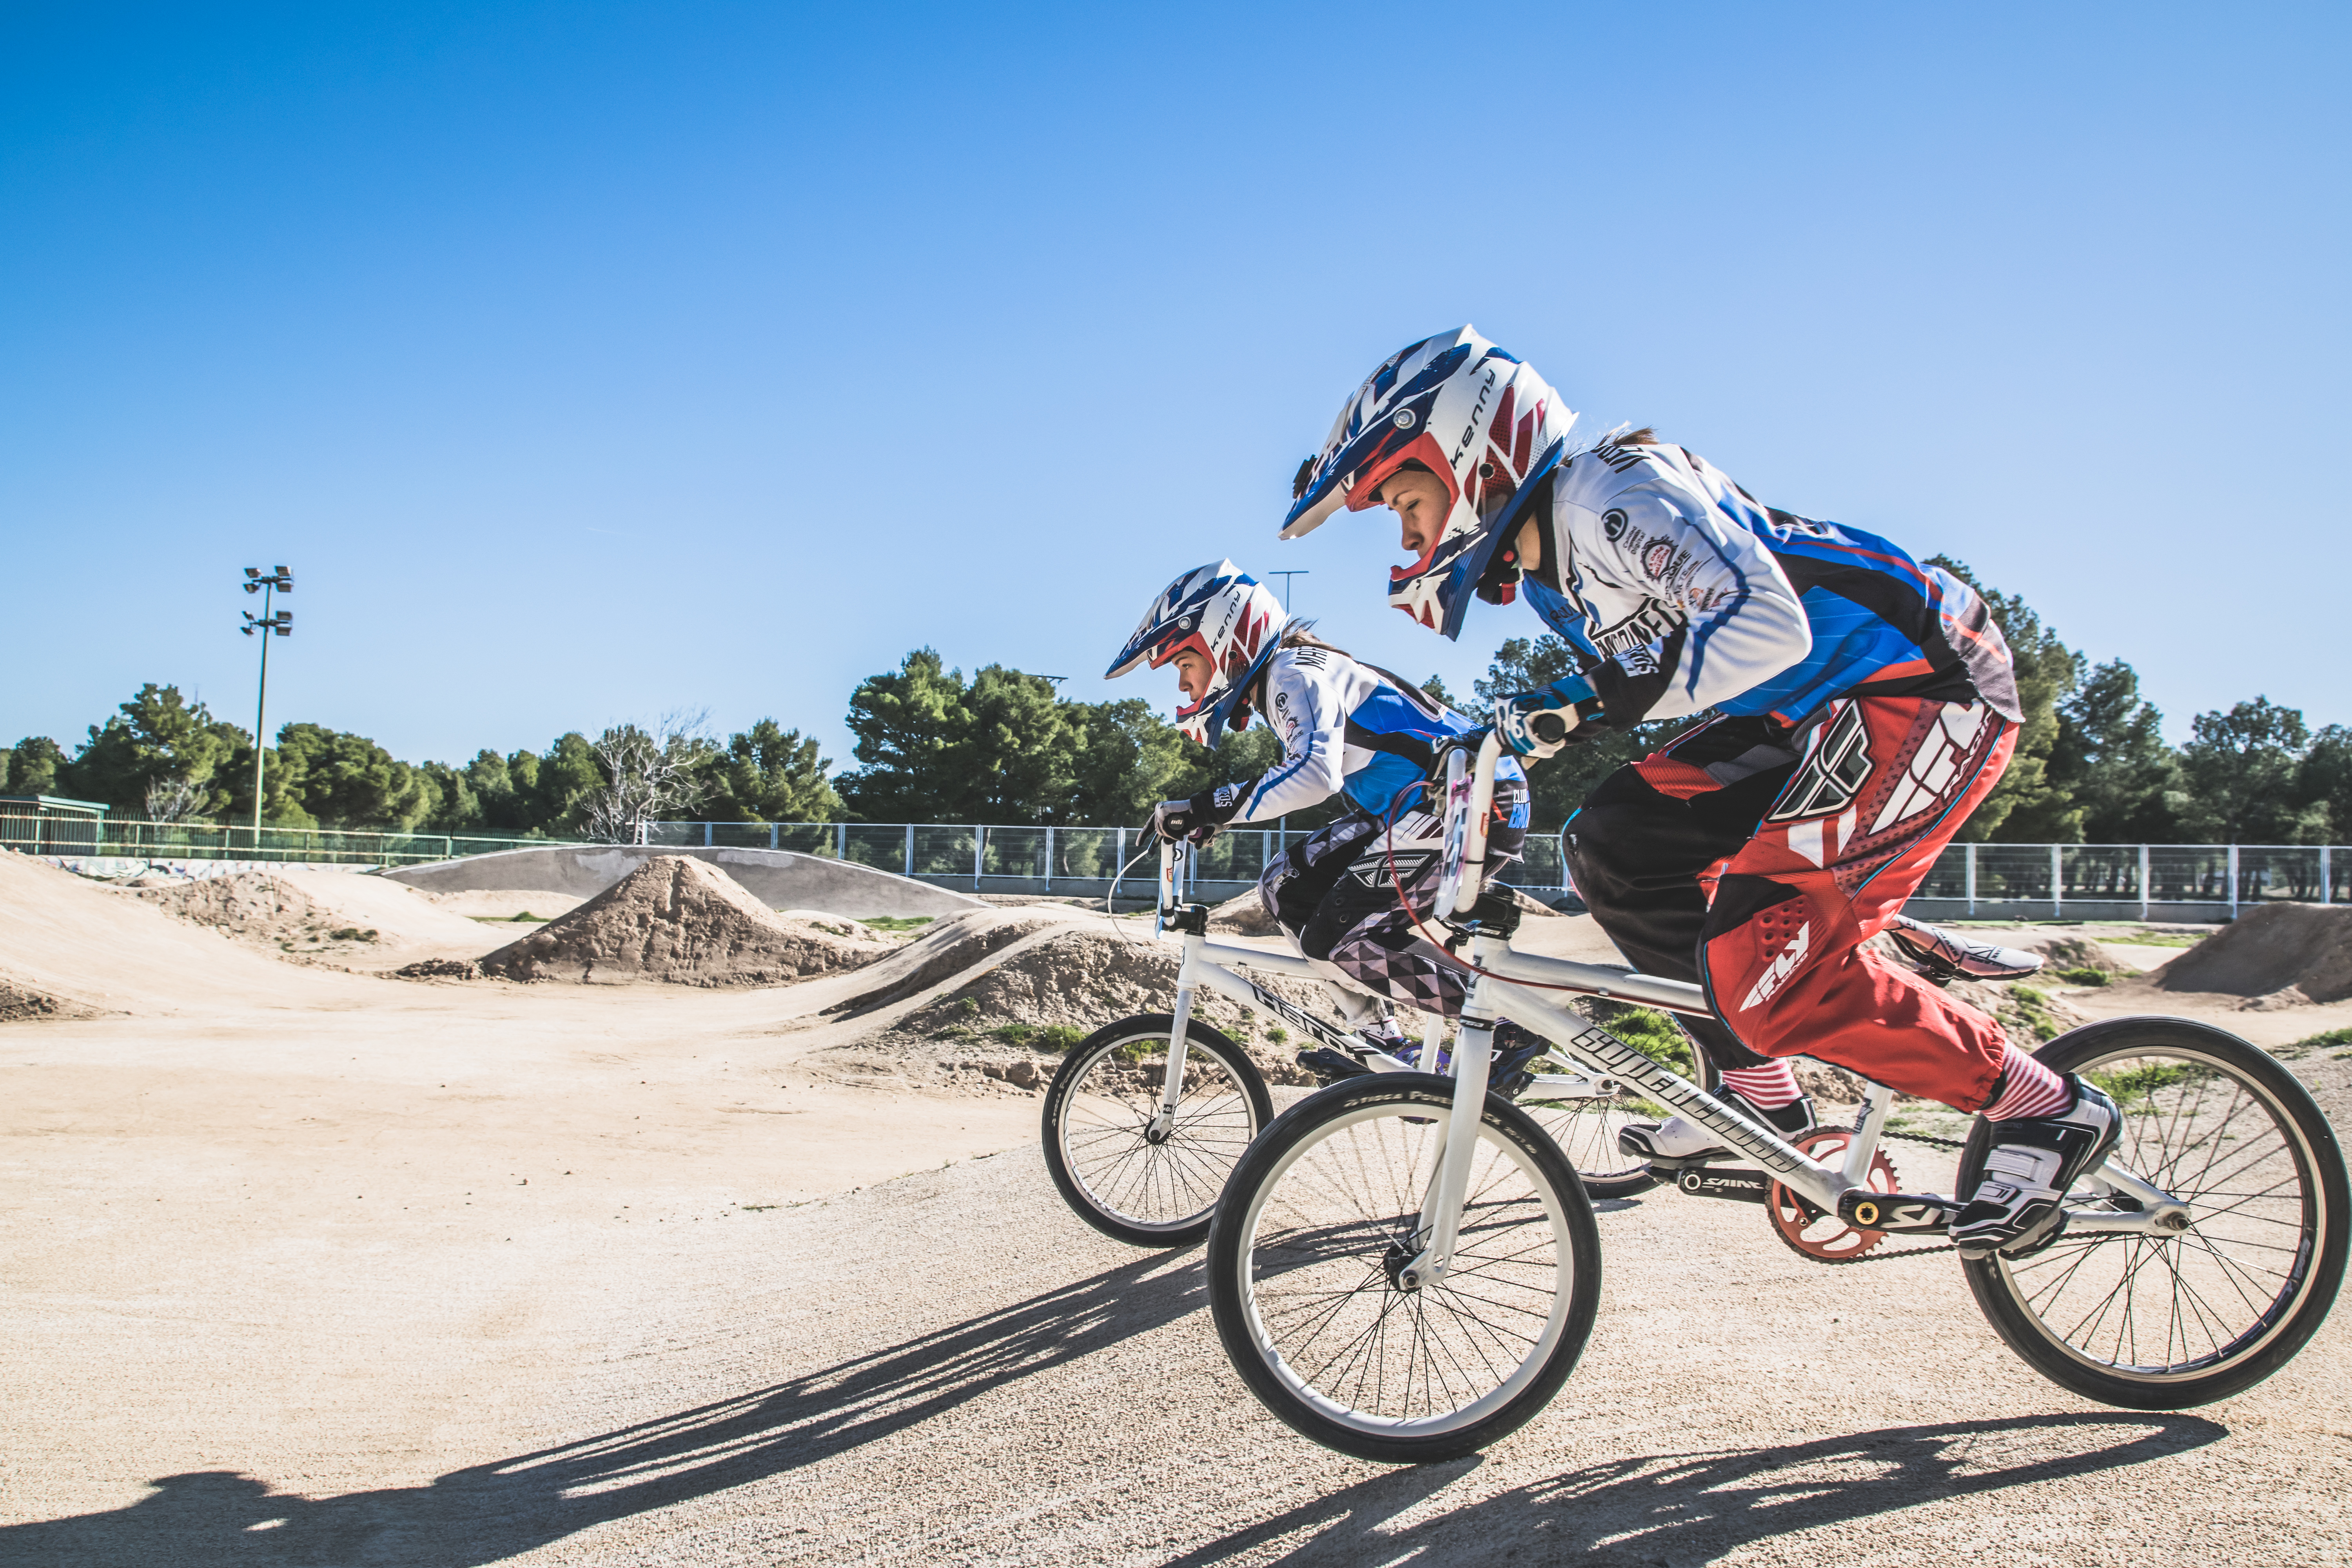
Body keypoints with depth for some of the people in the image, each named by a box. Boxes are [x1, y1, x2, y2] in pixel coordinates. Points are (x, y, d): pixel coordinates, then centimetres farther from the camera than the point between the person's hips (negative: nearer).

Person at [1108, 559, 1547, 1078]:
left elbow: (1314, 773, -33)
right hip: (1414, 805, 10)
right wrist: (1205, 814, 15)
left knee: (1336, 939, -15)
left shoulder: (1295, 670, -16)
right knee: (1286, 886, 8)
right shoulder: (1272, 679, 15)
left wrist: (1208, 809, -29)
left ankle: (1508, 1028, -8)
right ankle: (1384, 1045, 12)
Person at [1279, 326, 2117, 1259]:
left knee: (1760, 964, -18)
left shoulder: (1611, 490, -19)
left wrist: (1605, 696, -31)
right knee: (1614, 846, 2)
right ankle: (1760, 1091, 11)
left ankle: (2045, 1111, -3)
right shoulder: (1540, 563, 10)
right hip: (1815, 714, 9)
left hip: (1927, 689, -9)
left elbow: (1766, 626, -32)